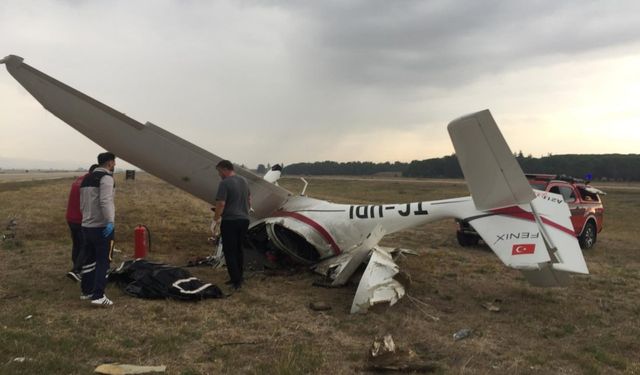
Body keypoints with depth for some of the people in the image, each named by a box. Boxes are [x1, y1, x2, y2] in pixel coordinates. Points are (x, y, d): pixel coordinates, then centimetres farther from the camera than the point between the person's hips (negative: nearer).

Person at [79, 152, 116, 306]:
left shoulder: (86, 179, 16)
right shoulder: (106, 177, -12)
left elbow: (82, 204, 21)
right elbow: (105, 201, -25)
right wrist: (110, 221, -29)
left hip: (86, 226, 9)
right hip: (102, 227, -9)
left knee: (89, 260, 17)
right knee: (103, 261, -5)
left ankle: (86, 291, 27)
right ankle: (98, 296, -7)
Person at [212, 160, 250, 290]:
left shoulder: (225, 183, -14)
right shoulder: (244, 181, 11)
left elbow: (221, 203, -20)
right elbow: (249, 200, 19)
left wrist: (216, 217, -5)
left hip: (230, 221, -7)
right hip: (244, 220, 8)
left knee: (229, 251, 0)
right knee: (238, 249, 16)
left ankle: (236, 279, -2)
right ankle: (238, 277, 22)